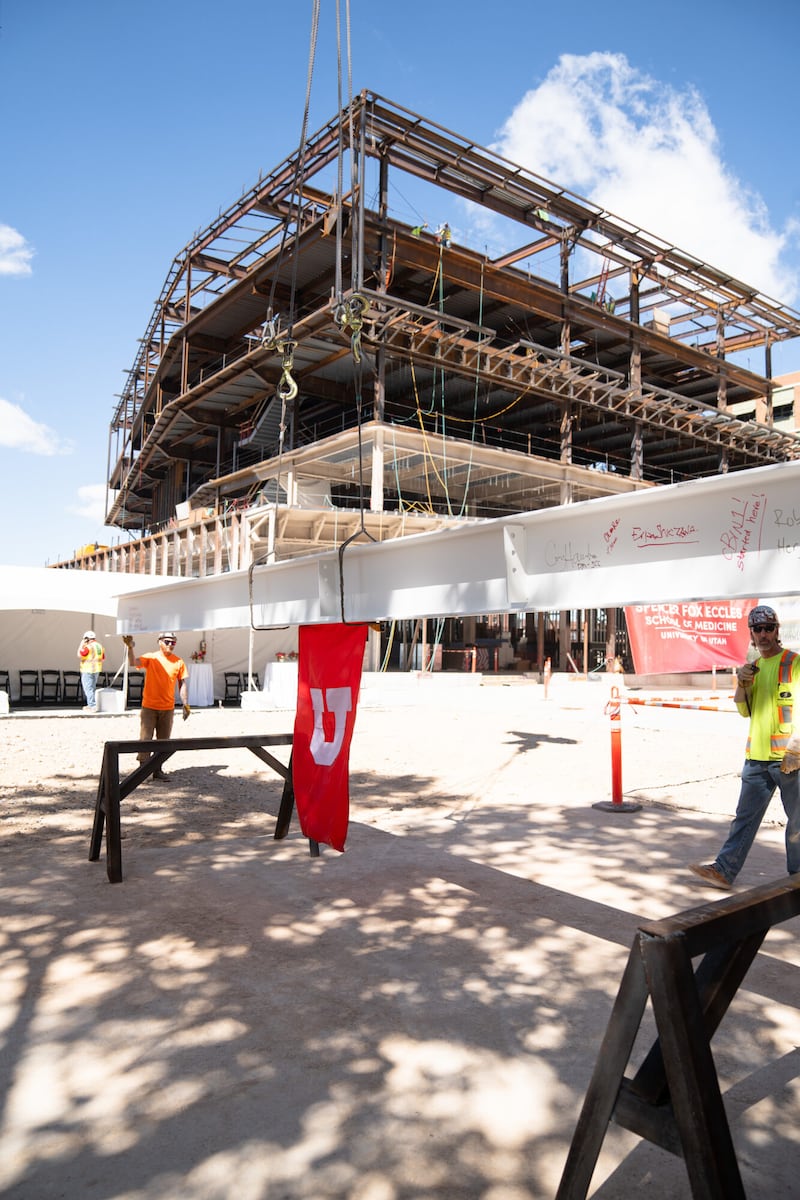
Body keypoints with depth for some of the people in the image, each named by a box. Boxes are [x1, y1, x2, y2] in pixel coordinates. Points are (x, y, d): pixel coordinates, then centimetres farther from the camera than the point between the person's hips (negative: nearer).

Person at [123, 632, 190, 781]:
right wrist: (130, 648, -38)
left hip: (168, 708, 3)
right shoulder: (151, 658, -4)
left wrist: (185, 705, 3)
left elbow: (182, 683, 7)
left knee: (163, 741, 9)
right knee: (145, 739, -2)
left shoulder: (179, 662, 3)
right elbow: (133, 663, -20)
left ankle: (157, 770, 19)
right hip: (149, 707, -3)